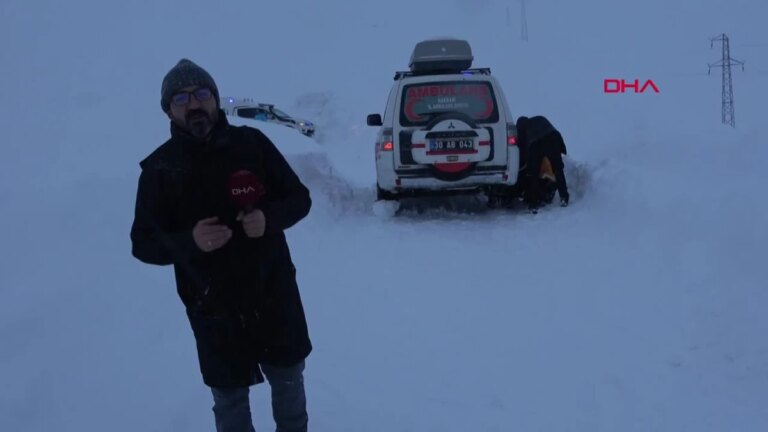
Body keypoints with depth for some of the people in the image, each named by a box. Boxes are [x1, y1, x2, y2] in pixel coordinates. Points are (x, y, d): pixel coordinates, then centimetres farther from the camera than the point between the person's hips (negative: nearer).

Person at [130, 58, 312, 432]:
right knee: (229, 398, 9)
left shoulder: (252, 143, -5)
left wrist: (269, 218, -20)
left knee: (289, 380, 18)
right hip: (213, 306, -1)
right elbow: (143, 242, -4)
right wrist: (189, 241, -24)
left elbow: (299, 199, 2)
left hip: (274, 292, 2)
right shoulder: (160, 168, -6)